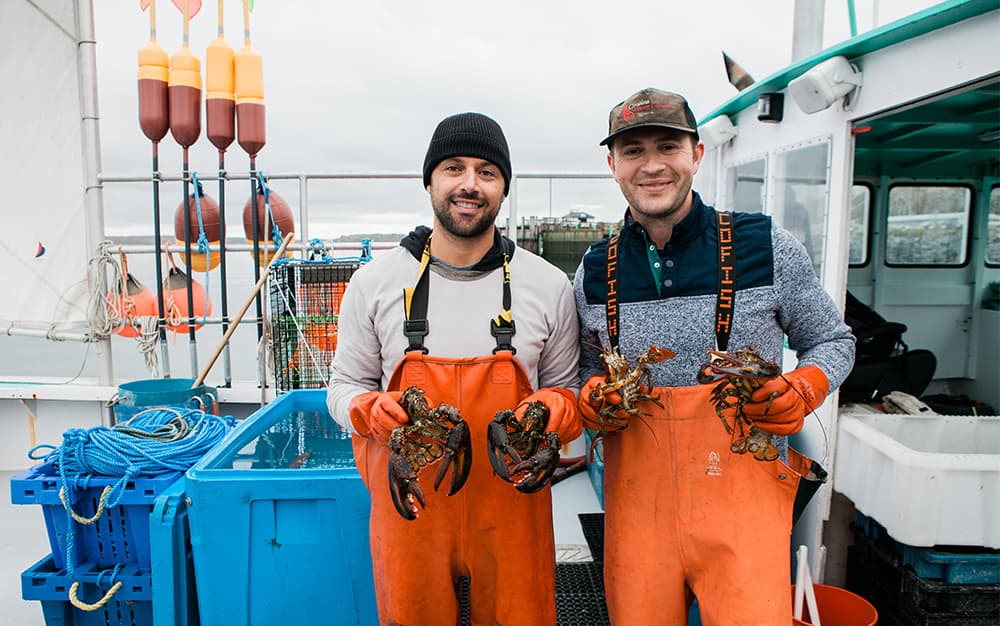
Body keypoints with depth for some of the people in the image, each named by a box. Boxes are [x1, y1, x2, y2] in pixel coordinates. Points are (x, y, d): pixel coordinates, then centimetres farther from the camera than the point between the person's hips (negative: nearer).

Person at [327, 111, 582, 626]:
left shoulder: (548, 286, -2)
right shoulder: (374, 282, -3)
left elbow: (567, 391, 7)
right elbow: (344, 387, 6)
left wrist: (552, 410, -15)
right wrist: (372, 409, -15)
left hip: (512, 509, 1)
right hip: (410, 504, 0)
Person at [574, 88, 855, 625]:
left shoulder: (767, 247, -4)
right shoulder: (594, 273, 2)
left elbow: (833, 341, 9)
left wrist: (803, 390, -10)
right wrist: (592, 399, -5)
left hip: (744, 493, -2)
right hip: (636, 500, 2)